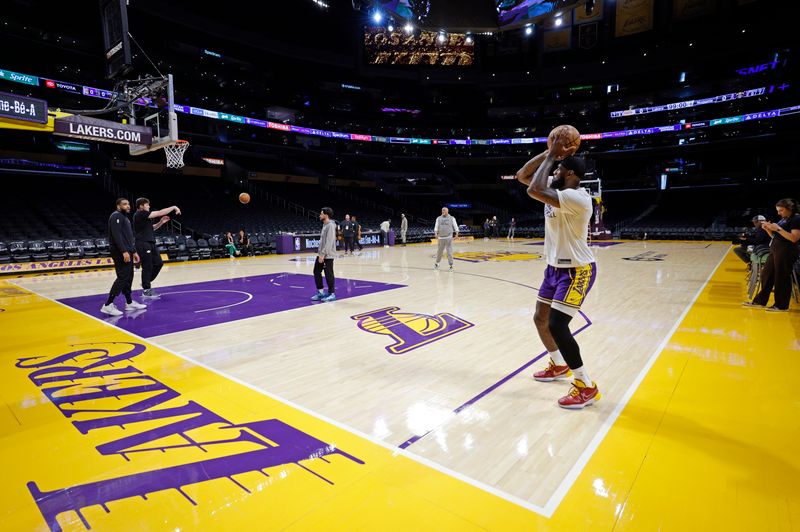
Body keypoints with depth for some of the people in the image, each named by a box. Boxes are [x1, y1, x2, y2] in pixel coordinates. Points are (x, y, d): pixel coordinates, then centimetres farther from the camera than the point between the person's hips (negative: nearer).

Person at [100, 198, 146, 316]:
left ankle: (129, 303, 19)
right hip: (120, 252, -10)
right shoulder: (116, 216, -10)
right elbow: (116, 235, -20)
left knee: (128, 278, 12)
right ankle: (108, 305, -12)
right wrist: (124, 251, -26)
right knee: (122, 278, -13)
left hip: (127, 251, 10)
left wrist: (134, 252, 22)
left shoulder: (125, 218, 22)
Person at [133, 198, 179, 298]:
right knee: (147, 266, -4)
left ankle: (146, 283, 25)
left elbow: (151, 228, 25)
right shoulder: (140, 214, -12)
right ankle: (146, 290, 5)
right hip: (143, 244, -10)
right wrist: (173, 207, -7)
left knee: (158, 263, 11)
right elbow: (160, 213, -15)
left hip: (150, 243, 10)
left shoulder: (144, 216, 17)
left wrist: (161, 222, 10)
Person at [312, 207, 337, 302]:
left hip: (328, 256, -10)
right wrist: (320, 253, 17)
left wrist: (323, 254, -23)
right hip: (321, 254, 10)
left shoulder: (330, 225, -16)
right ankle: (320, 292, 22)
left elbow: (329, 242, -22)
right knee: (317, 272, 12)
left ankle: (332, 294, 8)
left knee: (328, 274, -3)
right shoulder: (325, 225, 15)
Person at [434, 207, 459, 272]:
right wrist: (436, 234, -8)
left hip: (449, 237, -2)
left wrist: (456, 234, -7)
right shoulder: (439, 218, 9)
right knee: (439, 251, 8)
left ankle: (451, 265, 3)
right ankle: (437, 263, 26)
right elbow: (436, 227, 5)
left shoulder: (452, 218, 5)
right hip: (441, 237, 2)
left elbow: (455, 226, 4)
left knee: (449, 252, -3)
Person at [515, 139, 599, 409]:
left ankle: (586, 387, 1)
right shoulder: (557, 192, 5)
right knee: (540, 319, 16)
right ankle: (558, 365, 38)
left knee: (556, 325, -15)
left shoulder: (577, 197, -23)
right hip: (556, 267, 10)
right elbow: (522, 176, 8)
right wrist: (549, 153, 0)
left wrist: (552, 156, -21)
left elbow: (534, 190, -34)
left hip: (577, 270, -10)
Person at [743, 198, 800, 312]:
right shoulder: (783, 219, 16)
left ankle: (782, 306, 7)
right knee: (766, 275, 10)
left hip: (786, 252, -9)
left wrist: (778, 229, -21)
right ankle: (760, 301, 18)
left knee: (781, 278, -3)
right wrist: (768, 229, 3)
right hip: (775, 250, 9)